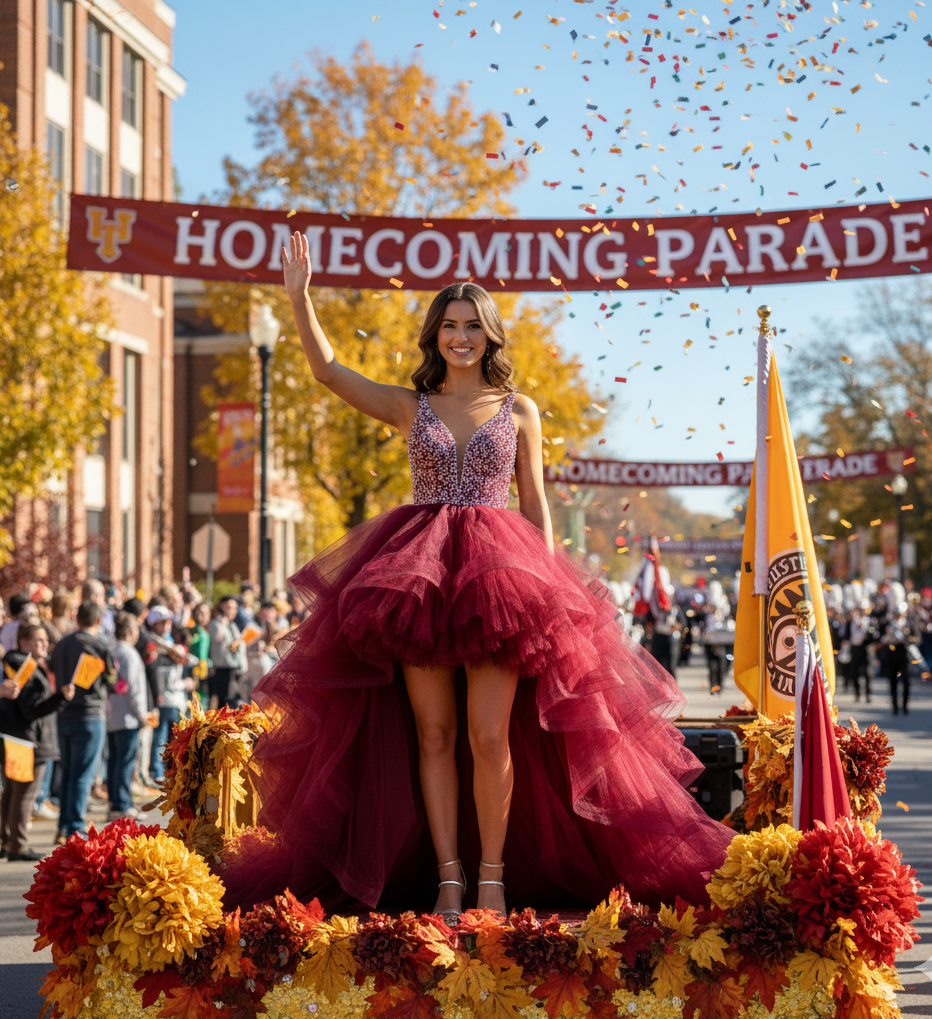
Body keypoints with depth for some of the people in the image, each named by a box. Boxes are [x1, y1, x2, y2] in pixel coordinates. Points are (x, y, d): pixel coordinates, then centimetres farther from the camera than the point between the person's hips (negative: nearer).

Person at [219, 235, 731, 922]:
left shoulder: (520, 411, 10)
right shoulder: (409, 406, 11)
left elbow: (536, 506, 11)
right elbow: (328, 370, 5)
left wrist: (547, 581, 2)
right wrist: (300, 297, -3)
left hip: (499, 573, -1)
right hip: (418, 572, 1)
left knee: (489, 736, -8)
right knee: (433, 733, -1)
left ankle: (493, 876, 1)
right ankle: (447, 878, 4)